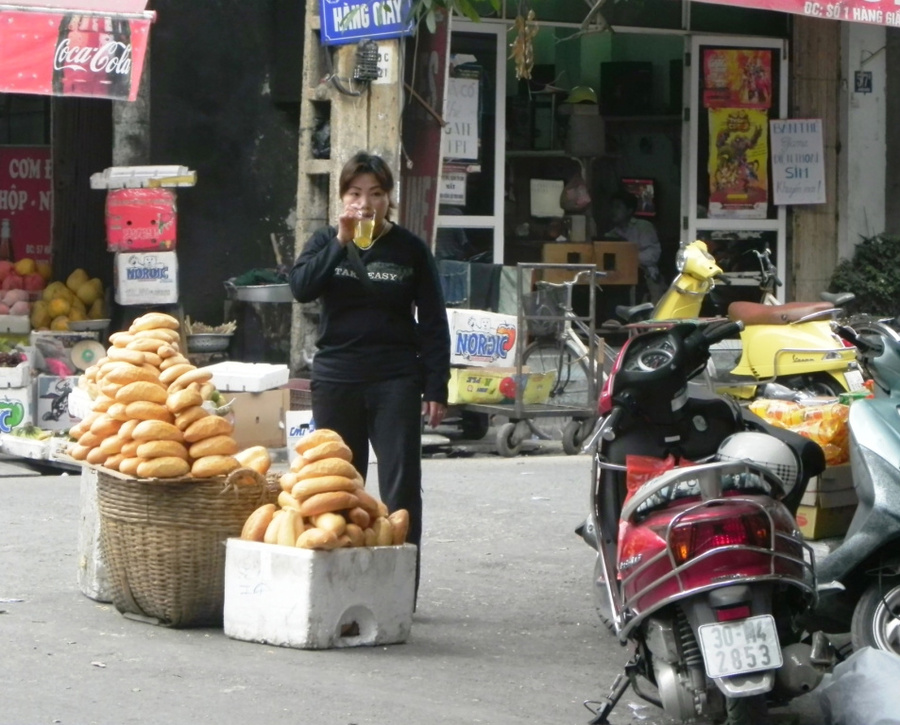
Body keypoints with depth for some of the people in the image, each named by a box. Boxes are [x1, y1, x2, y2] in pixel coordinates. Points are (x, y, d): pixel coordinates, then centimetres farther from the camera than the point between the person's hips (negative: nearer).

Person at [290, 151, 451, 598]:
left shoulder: (409, 249, 3)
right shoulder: (326, 242, 7)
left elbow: (433, 323, 3)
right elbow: (301, 288, -12)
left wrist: (436, 389, -3)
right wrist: (340, 243, -19)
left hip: (395, 381, -2)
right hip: (336, 378, 2)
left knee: (401, 487, -5)